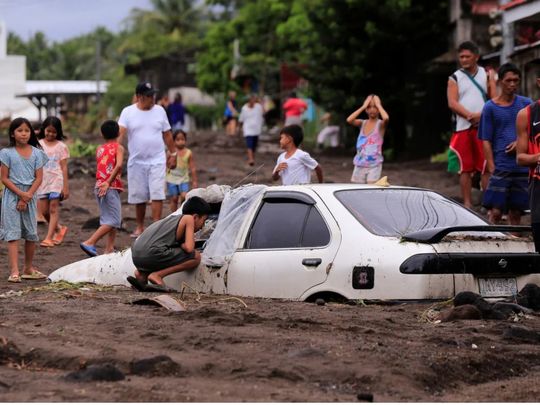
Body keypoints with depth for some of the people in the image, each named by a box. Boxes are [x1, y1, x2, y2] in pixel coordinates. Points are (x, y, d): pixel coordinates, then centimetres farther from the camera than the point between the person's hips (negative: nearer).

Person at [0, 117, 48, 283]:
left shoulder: (36, 153, 4)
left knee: (31, 234, 9)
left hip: (30, 197, 4)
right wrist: (20, 194, -15)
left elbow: (39, 178, 0)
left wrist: (27, 196, -12)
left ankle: (28, 268, 23)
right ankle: (14, 271, -14)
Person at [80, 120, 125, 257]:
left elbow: (99, 168, 12)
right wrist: (108, 182, -21)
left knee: (108, 219, 17)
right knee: (113, 221, -6)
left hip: (99, 187, 7)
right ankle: (89, 243, -16)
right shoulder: (118, 148, -4)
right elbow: (119, 165, -19)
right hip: (111, 188, -7)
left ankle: (109, 249, 14)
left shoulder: (99, 149, 14)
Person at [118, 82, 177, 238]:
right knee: (139, 197, 8)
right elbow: (120, 133, -14)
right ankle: (140, 227, 21)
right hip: (136, 161, 0)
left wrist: (173, 153, 12)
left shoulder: (159, 111, 4)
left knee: (157, 195, -10)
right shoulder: (128, 112, -3)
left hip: (157, 160, 0)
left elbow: (167, 135, 12)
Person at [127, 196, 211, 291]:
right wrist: (182, 245, 14)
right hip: (152, 254, -9)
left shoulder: (173, 218, 29)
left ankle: (142, 274, 13)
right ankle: (157, 275, -9)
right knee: (196, 257, -2)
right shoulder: (189, 219, 5)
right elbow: (189, 248, -6)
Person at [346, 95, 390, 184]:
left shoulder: (380, 124, -4)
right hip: (360, 164, 4)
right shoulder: (362, 123, 6)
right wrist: (363, 107, -8)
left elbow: (386, 118, -29)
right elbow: (349, 120, -13)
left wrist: (378, 105, -13)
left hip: (374, 165, -4)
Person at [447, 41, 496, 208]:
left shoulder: (486, 75, 10)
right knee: (465, 168, 2)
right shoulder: (455, 78, 8)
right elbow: (452, 103, -3)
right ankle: (467, 204, 7)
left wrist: (482, 115, -12)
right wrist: (470, 115, -16)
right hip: (463, 128, 1)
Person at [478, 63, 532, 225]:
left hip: (522, 168, 3)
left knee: (516, 212, 7)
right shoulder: (490, 107, 2)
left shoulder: (526, 103, 9)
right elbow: (486, 141, 0)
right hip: (501, 167, -3)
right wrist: (492, 169, -9)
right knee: (496, 212, -9)